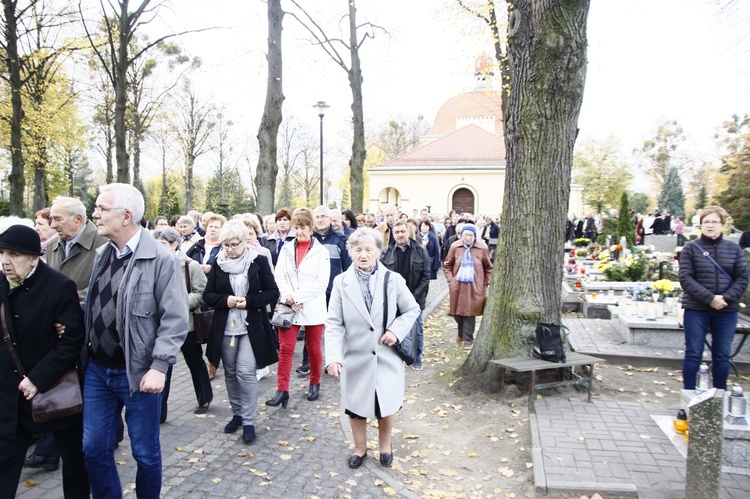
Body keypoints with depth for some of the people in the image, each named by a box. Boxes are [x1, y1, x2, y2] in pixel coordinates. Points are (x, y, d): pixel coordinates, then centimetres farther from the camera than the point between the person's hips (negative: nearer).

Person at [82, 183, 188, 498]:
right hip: (96, 369, 6)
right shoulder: (101, 255, 6)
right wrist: (84, 352, 5)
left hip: (137, 373, -6)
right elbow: (92, 308, 15)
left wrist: (159, 367, -19)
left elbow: (175, 319, -16)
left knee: (145, 452, 10)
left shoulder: (161, 260, -15)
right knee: (94, 449, 14)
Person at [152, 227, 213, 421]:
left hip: (186, 323, -3)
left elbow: (202, 293, -12)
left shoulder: (191, 265, -9)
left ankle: (205, 399, 34)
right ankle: (159, 411, 12)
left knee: (195, 363, 14)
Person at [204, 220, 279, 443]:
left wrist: (249, 301, -18)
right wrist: (225, 300, -15)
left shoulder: (259, 261, -5)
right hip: (225, 327, 3)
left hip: (251, 327, -3)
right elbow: (208, 295, 5)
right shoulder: (218, 263, 3)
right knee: (230, 373, 12)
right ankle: (237, 413, 30)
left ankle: (248, 421, 5)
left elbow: (272, 292, -4)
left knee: (246, 372, -8)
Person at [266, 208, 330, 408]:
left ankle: (315, 383, 30)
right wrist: (289, 298, -14)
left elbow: (322, 282, -11)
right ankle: (282, 390, 3)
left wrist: (297, 297, -15)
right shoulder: (286, 249, 8)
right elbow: (279, 277, 2)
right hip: (288, 307, 2)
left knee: (313, 348, 11)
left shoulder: (321, 251, -4)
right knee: (285, 348, -2)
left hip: (312, 308, -2)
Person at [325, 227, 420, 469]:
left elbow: (412, 309, 5)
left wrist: (396, 330, -12)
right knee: (356, 406, 12)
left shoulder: (393, 279, -5)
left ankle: (385, 444, 40)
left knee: (387, 404, 10)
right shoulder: (341, 282, -6)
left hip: (387, 356, 0)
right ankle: (360, 447, 38)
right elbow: (334, 323, -9)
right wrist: (333, 356, -20)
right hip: (356, 357, 0)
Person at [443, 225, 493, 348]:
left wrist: (487, 284, 1)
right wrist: (450, 280, 0)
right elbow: (447, 265, 9)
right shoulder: (455, 247, -2)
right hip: (457, 285, 2)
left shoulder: (482, 248, -6)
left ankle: (468, 339, 11)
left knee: (470, 312, -2)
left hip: (475, 286, -2)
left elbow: (488, 268, 4)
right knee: (457, 312, 11)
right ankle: (462, 333, 37)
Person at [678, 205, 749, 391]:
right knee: (693, 354, 2)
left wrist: (725, 298, -13)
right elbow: (685, 279, -8)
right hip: (696, 310, -2)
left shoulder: (734, 248, 8)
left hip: (727, 311, 3)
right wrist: (710, 298, -17)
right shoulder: (690, 248, -1)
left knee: (722, 355, 10)